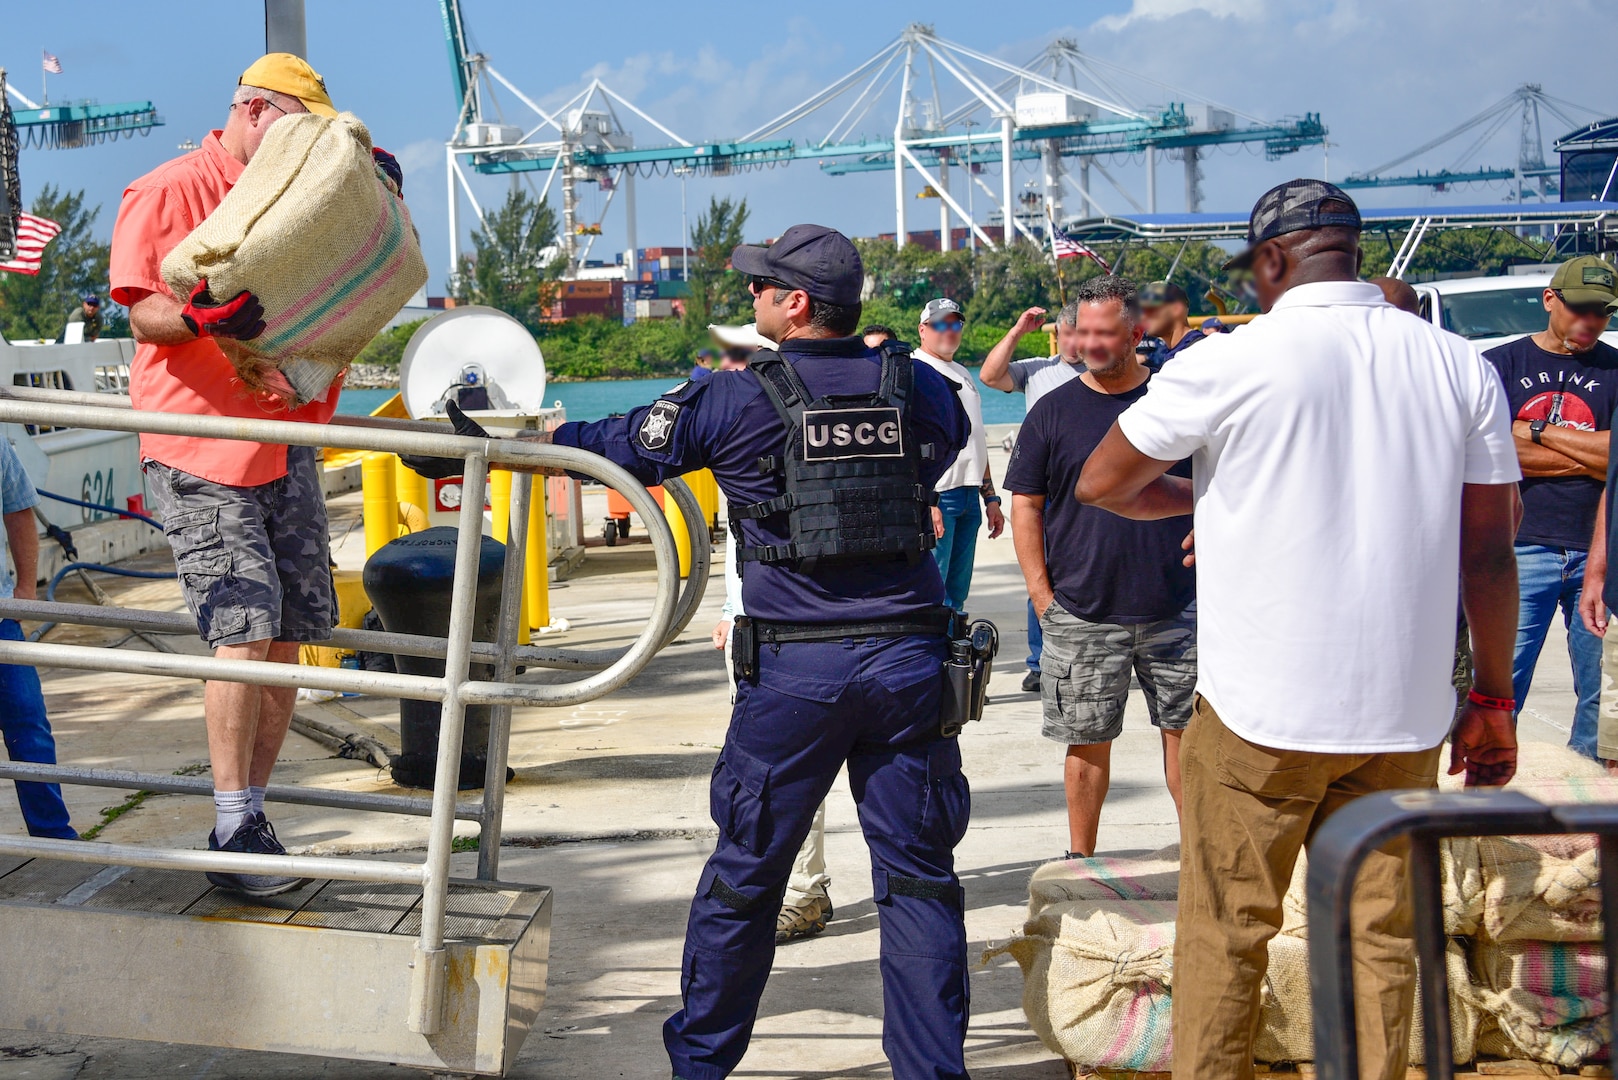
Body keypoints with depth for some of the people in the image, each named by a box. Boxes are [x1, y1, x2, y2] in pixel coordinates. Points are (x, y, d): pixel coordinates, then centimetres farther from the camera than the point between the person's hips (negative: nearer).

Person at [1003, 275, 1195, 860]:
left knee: (1185, 729, 6)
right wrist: (1043, 597, -3)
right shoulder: (1053, 411, 3)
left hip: (1176, 608, 1)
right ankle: (1080, 859, 18)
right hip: (1082, 614, 0)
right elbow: (1025, 505, 4)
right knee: (1087, 740, 6)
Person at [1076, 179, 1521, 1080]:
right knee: (1380, 933, 10)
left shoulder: (1231, 363, -7)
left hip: (1260, 709, -3)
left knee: (1227, 930, 8)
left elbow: (1101, 483, 4)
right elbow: (1490, 552, 6)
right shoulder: (1460, 367, 3)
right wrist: (1494, 700, 14)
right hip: (1404, 712, 3)